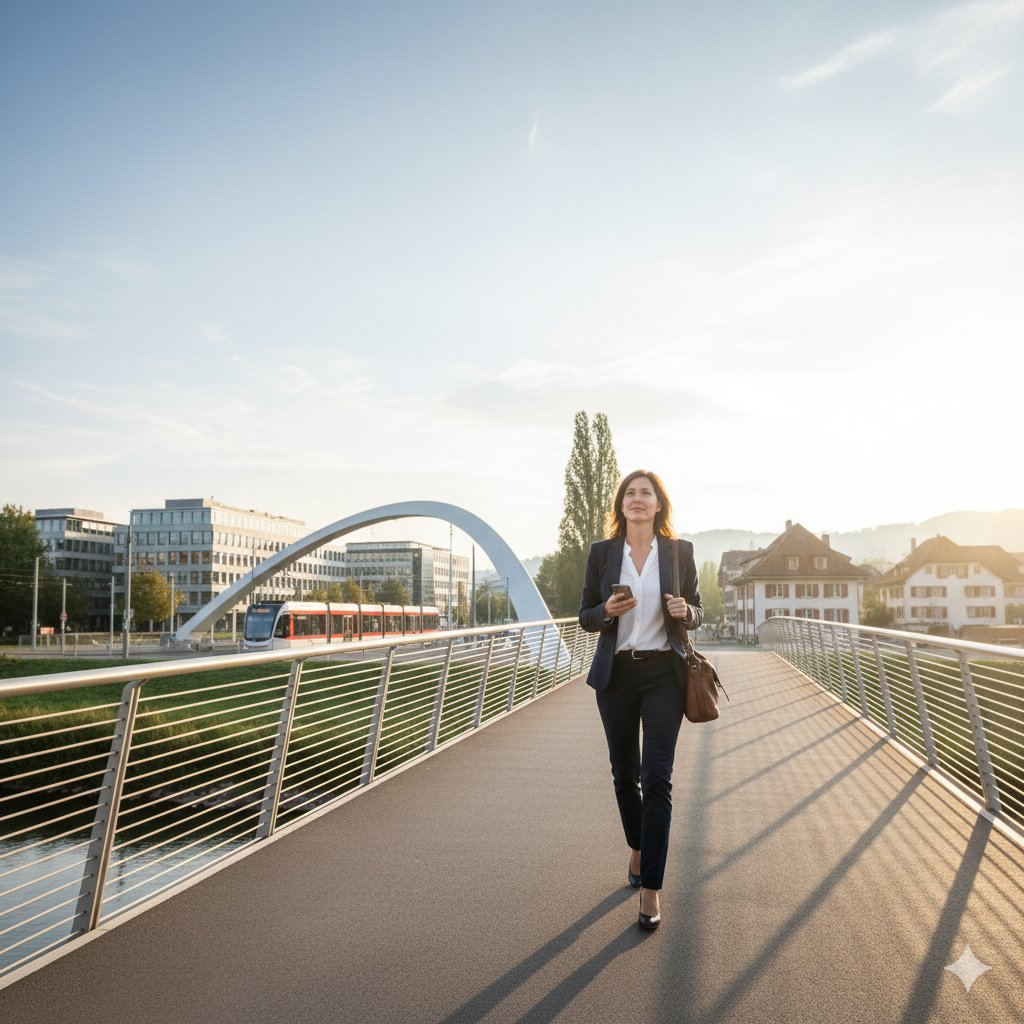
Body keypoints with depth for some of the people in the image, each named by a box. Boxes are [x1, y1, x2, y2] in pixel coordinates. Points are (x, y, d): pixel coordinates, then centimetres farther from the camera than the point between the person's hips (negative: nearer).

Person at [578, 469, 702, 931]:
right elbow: (586, 617, 5)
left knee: (657, 779, -7)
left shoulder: (679, 551, 1)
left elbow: (697, 612, 8)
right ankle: (637, 848, 40)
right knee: (624, 775, 13)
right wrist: (607, 610, -17)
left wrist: (685, 612, -15)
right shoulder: (602, 552, 2)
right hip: (616, 674, 2)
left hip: (664, 673, -1)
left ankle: (651, 889, 1)